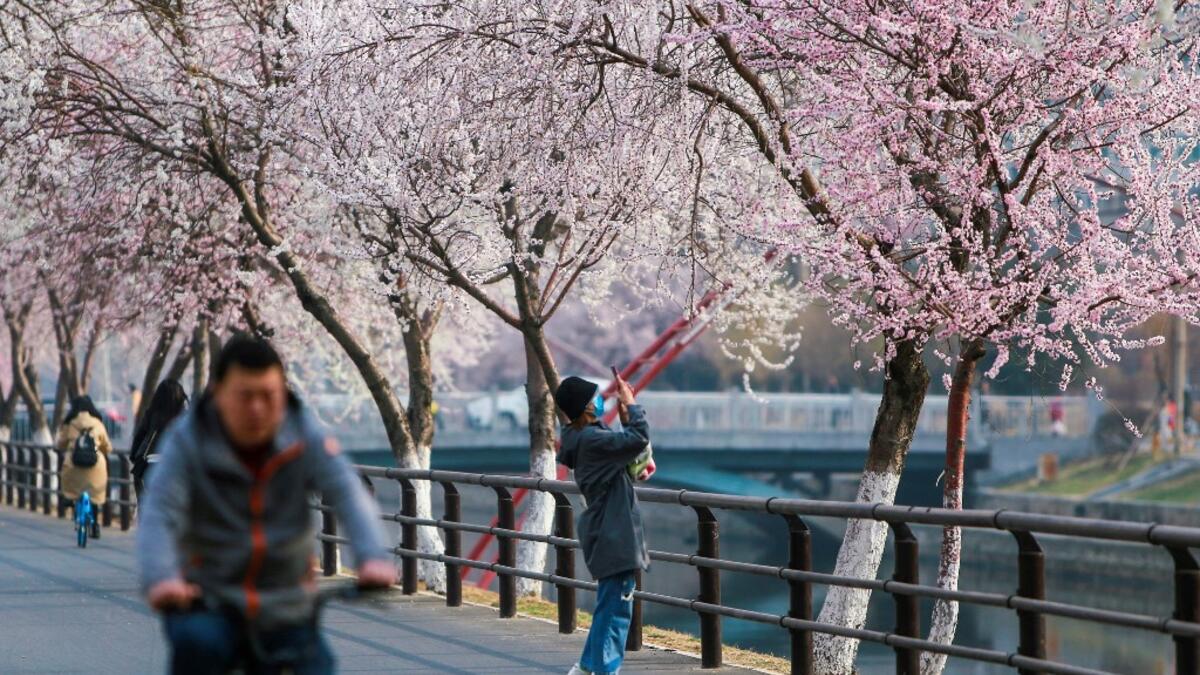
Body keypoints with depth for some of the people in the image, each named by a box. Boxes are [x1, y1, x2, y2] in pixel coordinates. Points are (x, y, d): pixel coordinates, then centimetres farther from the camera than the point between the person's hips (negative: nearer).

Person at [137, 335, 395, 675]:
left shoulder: (304, 436, -5)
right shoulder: (187, 441, -10)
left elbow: (348, 494, -17)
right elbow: (159, 515, -21)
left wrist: (372, 557, -36)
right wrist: (159, 578, -41)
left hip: (285, 614, 3)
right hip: (207, 602, -3)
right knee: (197, 642, -33)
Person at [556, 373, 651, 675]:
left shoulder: (584, 436, 10)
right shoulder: (592, 440, -21)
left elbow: (623, 446, 19)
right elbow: (639, 438, -28)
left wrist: (625, 417, 6)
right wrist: (630, 404, -16)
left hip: (607, 533, 10)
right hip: (614, 535, -10)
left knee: (610, 603, 17)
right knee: (616, 604, -6)